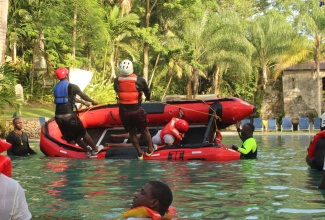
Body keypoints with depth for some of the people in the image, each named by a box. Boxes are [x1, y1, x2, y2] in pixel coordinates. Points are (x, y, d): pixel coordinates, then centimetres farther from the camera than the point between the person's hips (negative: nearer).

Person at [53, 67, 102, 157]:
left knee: (72, 136, 20)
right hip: (68, 116, -6)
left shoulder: (56, 87, 12)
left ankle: (87, 151, 32)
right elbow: (83, 96, 4)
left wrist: (83, 102, 35)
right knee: (82, 133, 13)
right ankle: (95, 149, 27)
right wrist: (93, 101, 23)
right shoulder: (72, 87, -9)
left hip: (58, 117, 6)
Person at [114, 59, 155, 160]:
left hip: (123, 111, 2)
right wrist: (148, 98, 26)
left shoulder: (116, 81, -7)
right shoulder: (139, 80, -12)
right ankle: (150, 149, 34)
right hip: (136, 110, -2)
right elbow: (147, 92, 2)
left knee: (131, 132, 19)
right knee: (144, 130, 19)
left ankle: (139, 153, 27)